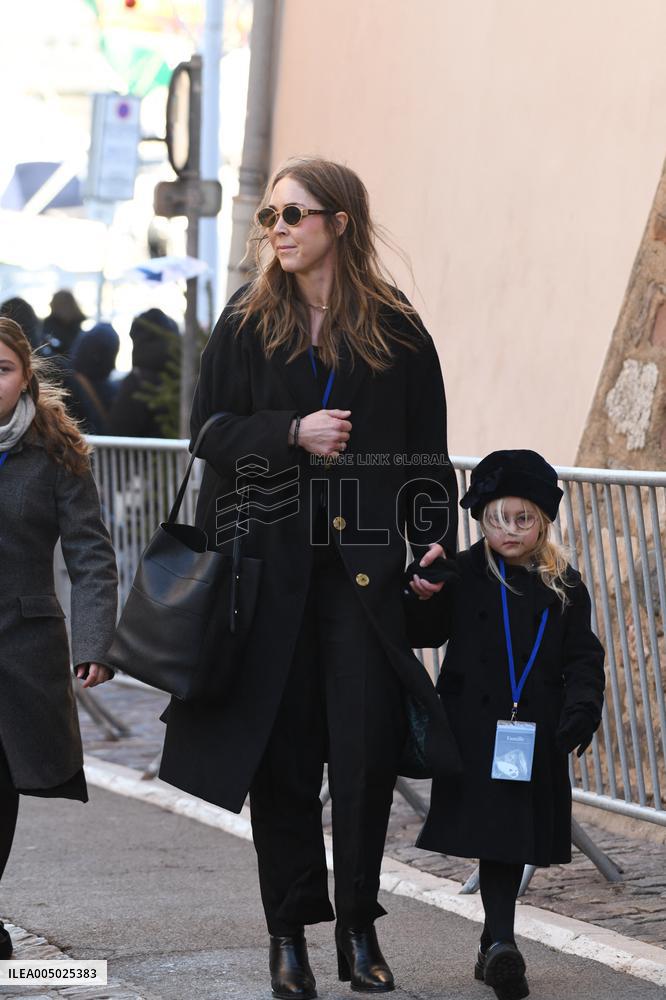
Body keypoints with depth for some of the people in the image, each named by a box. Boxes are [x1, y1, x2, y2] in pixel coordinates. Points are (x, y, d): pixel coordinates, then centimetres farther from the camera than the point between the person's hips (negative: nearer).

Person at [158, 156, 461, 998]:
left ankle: (358, 926, 11)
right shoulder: (247, 323, 6)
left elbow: (426, 450, 6)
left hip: (364, 566, 0)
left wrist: (435, 541, -5)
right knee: (281, 751, 3)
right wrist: (293, 432, -12)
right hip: (269, 562, 1)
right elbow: (210, 429, 2)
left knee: (367, 746, -3)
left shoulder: (397, 331, 5)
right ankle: (291, 930, 13)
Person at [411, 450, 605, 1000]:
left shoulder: (564, 585, 7)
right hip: (477, 728, -3)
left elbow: (582, 656, 5)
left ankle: (495, 944, 23)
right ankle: (501, 943, -15)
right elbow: (427, 634, -2)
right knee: (495, 835, -10)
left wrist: (582, 706, -12)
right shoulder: (464, 575, 1)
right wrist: (423, 597, -22)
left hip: (537, 737, 3)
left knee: (516, 839, 10)